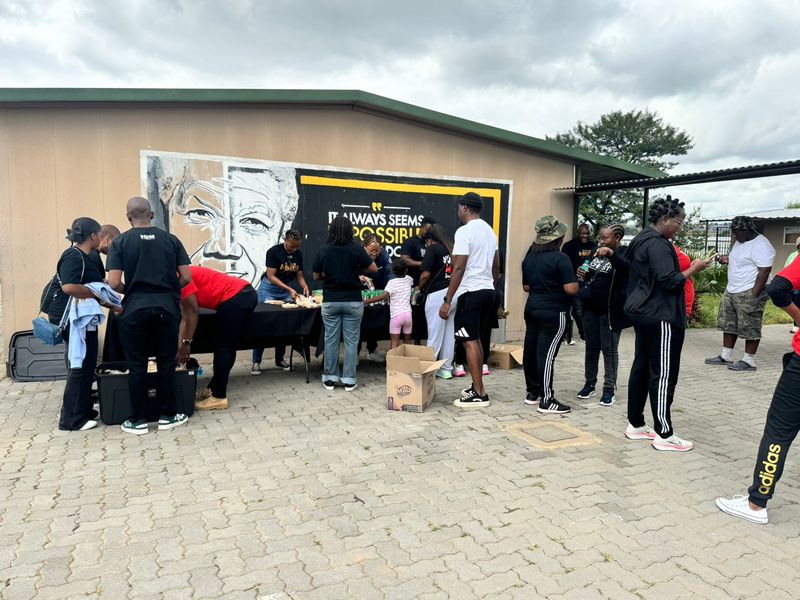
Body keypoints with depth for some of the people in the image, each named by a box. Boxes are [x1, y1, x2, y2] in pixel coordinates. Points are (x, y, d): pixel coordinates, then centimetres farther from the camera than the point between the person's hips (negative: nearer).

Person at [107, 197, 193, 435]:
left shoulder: (120, 242, -1)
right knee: (166, 363, 10)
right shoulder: (171, 239, 4)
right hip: (167, 307, 1)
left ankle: (138, 420, 15)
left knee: (137, 366, 7)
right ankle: (168, 415, 18)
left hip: (136, 308, -1)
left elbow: (114, 283, -8)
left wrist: (130, 290, 13)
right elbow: (186, 277, 1)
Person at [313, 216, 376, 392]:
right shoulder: (356, 249, -8)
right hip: (353, 300, -1)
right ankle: (349, 380, 10)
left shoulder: (324, 250, -2)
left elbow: (316, 276, 6)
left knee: (331, 340, 8)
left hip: (330, 300, 1)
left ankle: (329, 379, 14)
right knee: (351, 341, 5)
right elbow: (373, 268, -1)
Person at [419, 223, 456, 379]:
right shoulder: (453, 249, 14)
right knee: (450, 333, 11)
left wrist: (420, 288, 7)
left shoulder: (433, 248, -3)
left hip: (438, 294, -6)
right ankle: (446, 368, 19)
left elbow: (426, 274, -11)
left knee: (435, 334, 1)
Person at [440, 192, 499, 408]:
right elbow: (496, 266, 19)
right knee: (475, 340, 18)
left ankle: (479, 394, -1)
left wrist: (447, 300, -18)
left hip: (471, 293, -9)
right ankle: (476, 387, 25)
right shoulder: (489, 230, 15)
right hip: (488, 291, 9)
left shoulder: (465, 231, -14)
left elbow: (459, 268, -19)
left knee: (470, 342, -4)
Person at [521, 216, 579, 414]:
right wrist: (575, 282, 1)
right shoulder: (560, 258, -15)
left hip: (532, 308, 8)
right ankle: (546, 400, -1)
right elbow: (571, 289, -19)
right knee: (546, 354, -6)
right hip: (553, 312, -7)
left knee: (531, 350, 11)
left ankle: (532, 392, 22)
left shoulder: (529, 257, 7)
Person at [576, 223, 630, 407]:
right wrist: (582, 274, 1)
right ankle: (589, 383, 22)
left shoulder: (623, 253, -8)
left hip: (610, 310, -6)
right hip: (591, 307, 6)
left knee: (609, 348, 1)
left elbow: (628, 267, -30)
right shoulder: (597, 252, 11)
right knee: (591, 346, 12)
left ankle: (609, 388, 9)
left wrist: (611, 254, -42)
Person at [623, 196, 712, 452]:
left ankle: (635, 424, 19)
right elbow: (669, 281, -21)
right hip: (660, 316, -11)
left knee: (641, 367, 12)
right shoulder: (657, 244, -16)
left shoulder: (642, 240, 16)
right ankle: (664, 435, 1)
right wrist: (694, 268, -9)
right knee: (663, 374, -5)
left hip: (644, 313, 11)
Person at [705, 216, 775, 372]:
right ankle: (725, 356, 20)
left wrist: (754, 295, -24)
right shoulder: (740, 242, 13)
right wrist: (728, 260, 7)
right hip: (731, 290, 10)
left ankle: (749, 361, 4)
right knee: (728, 323, 12)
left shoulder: (761, 245, -16)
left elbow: (764, 271, -21)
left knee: (750, 327, -3)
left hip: (750, 292, -10)